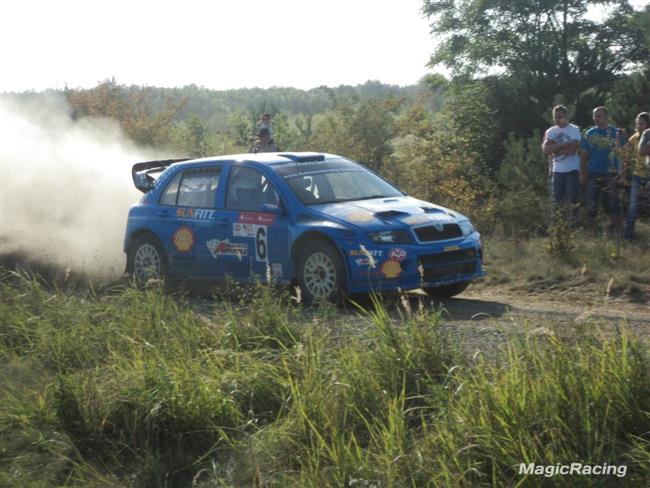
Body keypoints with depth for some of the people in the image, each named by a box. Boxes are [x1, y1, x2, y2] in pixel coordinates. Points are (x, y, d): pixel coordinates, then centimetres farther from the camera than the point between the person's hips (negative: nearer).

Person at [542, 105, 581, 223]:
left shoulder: (574, 130, -3)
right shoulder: (550, 132, 8)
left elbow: (572, 150, -16)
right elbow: (545, 149, -7)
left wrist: (554, 149, -7)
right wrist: (562, 144, -15)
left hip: (572, 170, -4)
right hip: (556, 170, 4)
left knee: (571, 200, -2)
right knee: (557, 200, 6)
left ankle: (572, 222, 3)